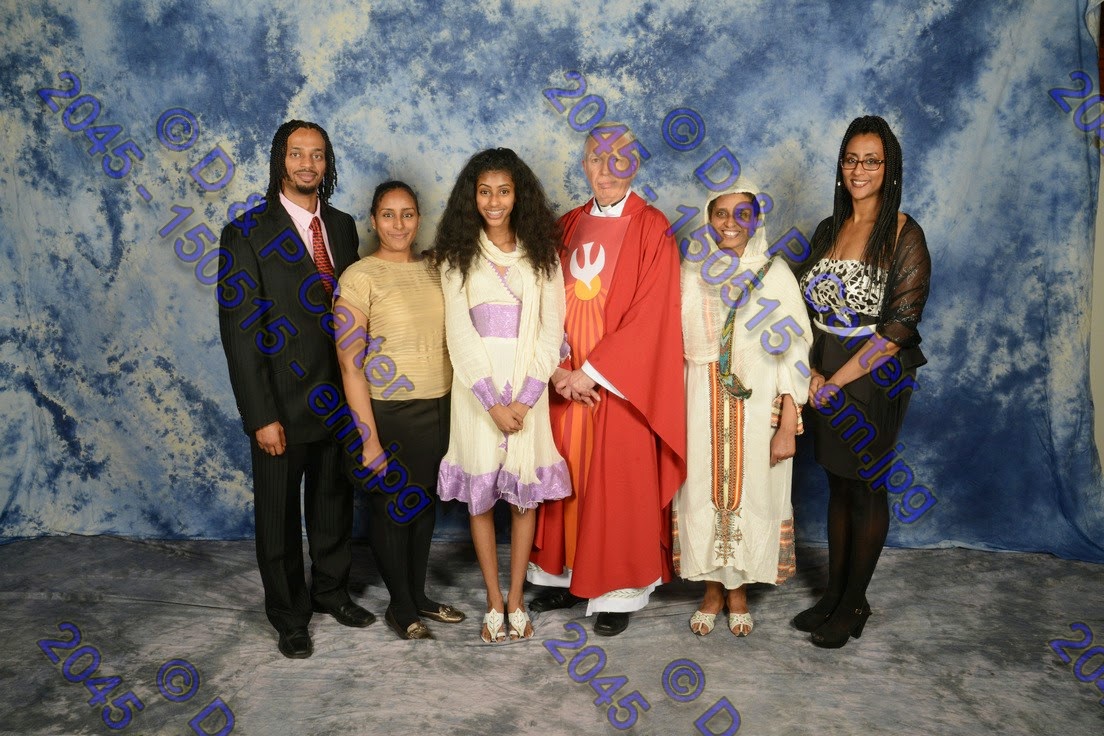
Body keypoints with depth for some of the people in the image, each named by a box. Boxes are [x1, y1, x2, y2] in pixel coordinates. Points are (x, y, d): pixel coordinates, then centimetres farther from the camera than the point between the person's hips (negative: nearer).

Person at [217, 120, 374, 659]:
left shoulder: (343, 226, 5)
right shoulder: (247, 233, -10)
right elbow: (239, 331, -13)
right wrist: (261, 416, -16)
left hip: (340, 397, 5)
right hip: (283, 404, -4)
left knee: (334, 503, 20)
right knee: (279, 515, 12)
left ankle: (331, 590, 41)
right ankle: (289, 614, 32)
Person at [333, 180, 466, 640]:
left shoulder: (433, 269, 6)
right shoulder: (359, 277, -11)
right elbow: (350, 364, -13)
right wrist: (369, 439, -15)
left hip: (438, 409, 5)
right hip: (388, 413, -5)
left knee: (425, 504, 16)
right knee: (390, 510, 9)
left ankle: (418, 596, 35)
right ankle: (400, 607, 28)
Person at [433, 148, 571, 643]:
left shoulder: (541, 253, 5)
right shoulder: (458, 255, 2)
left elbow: (551, 329, -1)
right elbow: (459, 332, -5)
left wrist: (525, 397, -11)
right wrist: (492, 400, -13)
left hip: (527, 386, 1)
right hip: (476, 387, 0)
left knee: (525, 491, 5)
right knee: (480, 494, 4)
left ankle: (516, 598, 20)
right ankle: (494, 600, 19)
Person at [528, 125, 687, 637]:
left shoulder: (652, 228, -6)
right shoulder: (568, 226, 10)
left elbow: (648, 315, -13)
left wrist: (591, 372, -16)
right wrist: (558, 368, -7)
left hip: (620, 382, -4)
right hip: (567, 380, 5)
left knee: (619, 484, 2)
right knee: (568, 478, 10)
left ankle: (620, 591, 17)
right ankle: (569, 576, 26)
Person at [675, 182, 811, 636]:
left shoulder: (775, 274, -4)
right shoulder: (691, 272, 3)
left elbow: (794, 351, -6)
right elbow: (676, 346, 6)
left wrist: (788, 426, -10)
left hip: (758, 407, -1)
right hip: (703, 406, 2)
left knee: (751, 494, 8)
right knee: (703, 493, 8)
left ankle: (738, 590, 29)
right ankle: (712, 589, 29)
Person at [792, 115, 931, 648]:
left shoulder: (904, 236, -11)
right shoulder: (828, 229, 7)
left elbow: (897, 327, -16)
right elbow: (805, 305, 5)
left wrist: (835, 382, -16)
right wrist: (810, 372, -9)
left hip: (873, 378, -5)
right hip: (823, 375, 5)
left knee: (865, 488, 7)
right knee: (837, 484, 14)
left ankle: (854, 603, 22)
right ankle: (833, 593, 28)